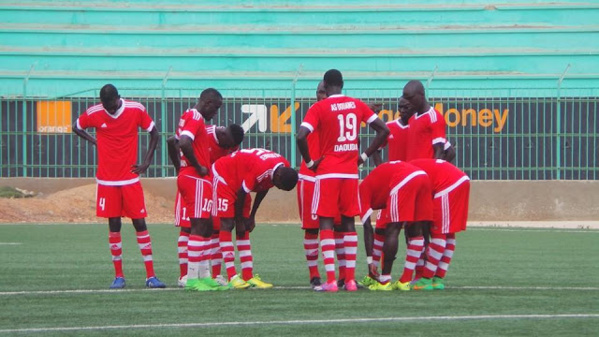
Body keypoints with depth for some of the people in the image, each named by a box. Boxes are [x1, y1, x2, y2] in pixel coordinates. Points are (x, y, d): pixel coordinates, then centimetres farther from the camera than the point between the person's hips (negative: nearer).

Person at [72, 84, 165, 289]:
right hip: (107, 180, 1)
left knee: (140, 223, -2)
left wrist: (146, 162, 1)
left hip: (130, 178, -1)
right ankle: (118, 276, 9)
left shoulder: (136, 110, -6)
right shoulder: (94, 114, -5)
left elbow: (154, 133, 6)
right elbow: (77, 128, 14)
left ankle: (151, 276, -1)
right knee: (114, 226, 2)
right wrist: (95, 141, -1)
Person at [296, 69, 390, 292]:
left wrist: (310, 162, -4)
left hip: (327, 173, -4)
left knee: (326, 222, -2)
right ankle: (350, 279, 8)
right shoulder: (357, 105, 7)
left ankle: (331, 280, -12)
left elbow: (301, 137, -18)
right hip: (351, 173, 4)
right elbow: (383, 130, 8)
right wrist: (363, 156, 10)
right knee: (348, 222, 11)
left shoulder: (319, 108, -6)